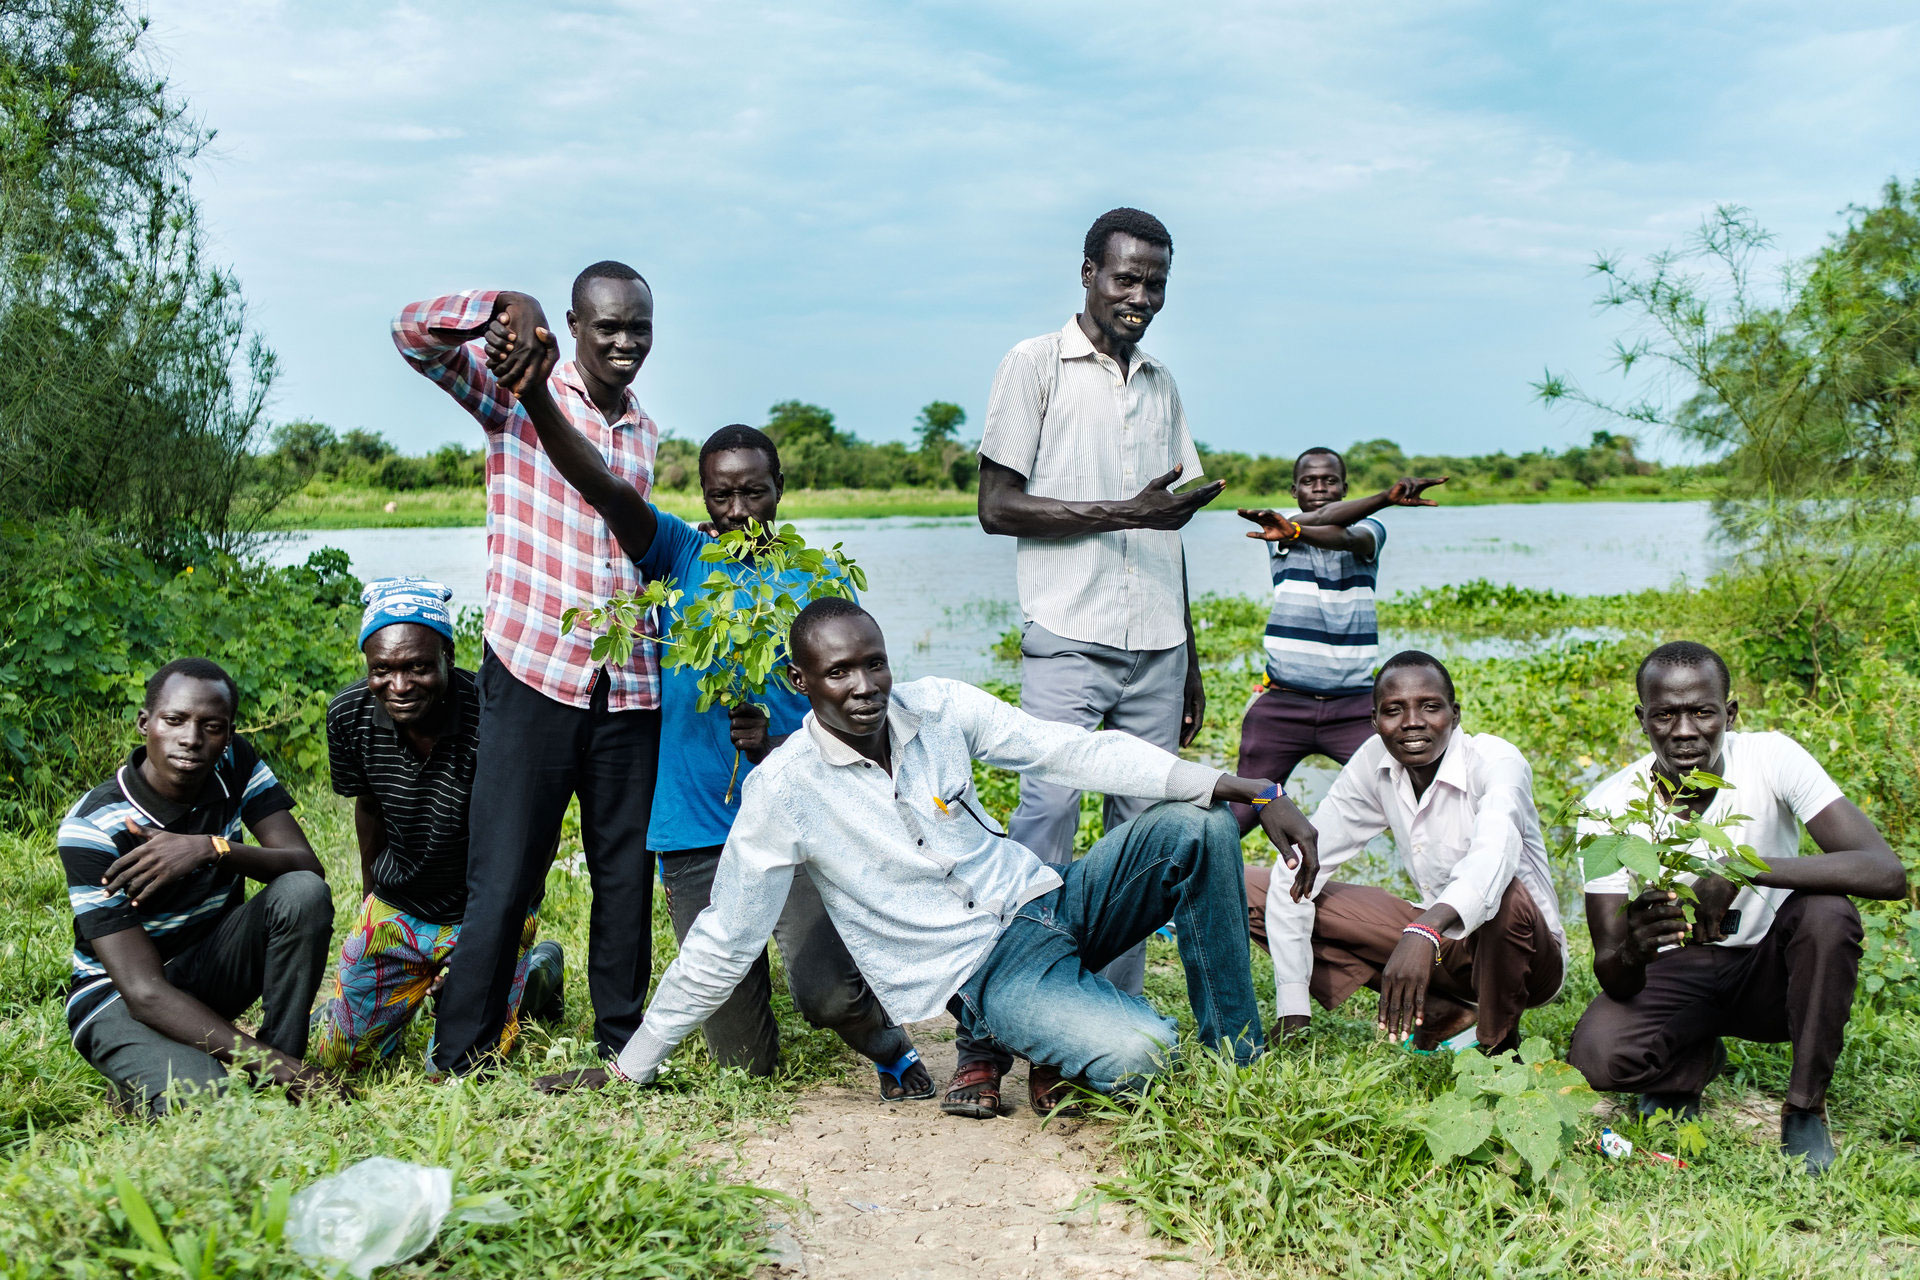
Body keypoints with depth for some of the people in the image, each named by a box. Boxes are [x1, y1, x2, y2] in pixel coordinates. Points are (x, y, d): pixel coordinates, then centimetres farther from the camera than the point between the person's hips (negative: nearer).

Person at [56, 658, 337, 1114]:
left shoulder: (234, 765, -9)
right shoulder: (92, 828, -25)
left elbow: (309, 867, -16)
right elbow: (146, 992, -30)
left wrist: (213, 848, -36)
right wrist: (275, 1065, -39)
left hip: (213, 965, 5)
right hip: (120, 995, -5)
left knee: (304, 893, -24)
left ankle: (281, 1090, -14)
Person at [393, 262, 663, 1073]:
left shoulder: (645, 432, 18)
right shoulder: (520, 391, 2)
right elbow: (414, 333, -11)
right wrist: (505, 307, -26)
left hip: (628, 687, 5)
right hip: (531, 677, -5)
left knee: (628, 877, 10)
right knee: (503, 883, -2)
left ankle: (623, 1050, 23)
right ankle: (460, 1062, 9)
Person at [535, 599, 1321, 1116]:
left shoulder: (942, 708, -3)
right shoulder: (785, 788, -13)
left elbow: (1081, 753, -6)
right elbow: (721, 946, -7)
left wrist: (1249, 790, -14)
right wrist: (627, 1070, -6)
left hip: (1049, 903, 6)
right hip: (983, 974, -5)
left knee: (1196, 828, -13)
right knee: (1135, 1054, -31)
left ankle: (1235, 1066, 0)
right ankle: (1061, 1058, 6)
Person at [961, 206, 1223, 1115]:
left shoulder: (1163, 385, 19)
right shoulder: (1036, 366, 2)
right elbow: (997, 506, -4)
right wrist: (1124, 512, -12)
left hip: (1156, 648, 6)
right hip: (1068, 639, -6)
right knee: (1045, 822, -15)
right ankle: (987, 1044, -10)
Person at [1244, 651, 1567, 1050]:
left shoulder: (1496, 760, -22)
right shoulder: (1374, 762, -8)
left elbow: (1495, 853, -45)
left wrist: (1424, 933, -63)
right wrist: (1294, 1012, -17)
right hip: (1436, 937, 5)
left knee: (1505, 898, -41)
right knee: (1251, 887, -6)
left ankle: (1497, 1045, -10)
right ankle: (1437, 1016, -5)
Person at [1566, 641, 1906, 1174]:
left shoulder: (1771, 759, -19)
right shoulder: (1608, 808, -19)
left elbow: (1888, 873, -32)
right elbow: (1614, 983, -21)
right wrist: (1632, 953, -46)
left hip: (1771, 969, 0)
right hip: (1677, 973, 0)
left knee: (1827, 911, -32)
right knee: (1594, 1058, -29)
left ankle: (1806, 1108, -11)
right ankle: (1693, 1061, 8)